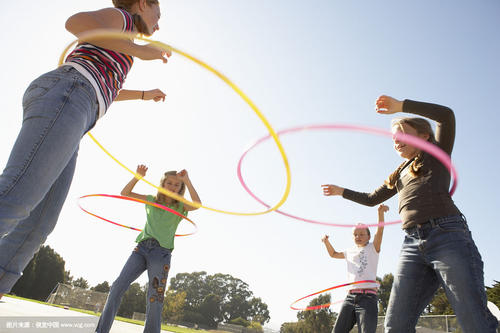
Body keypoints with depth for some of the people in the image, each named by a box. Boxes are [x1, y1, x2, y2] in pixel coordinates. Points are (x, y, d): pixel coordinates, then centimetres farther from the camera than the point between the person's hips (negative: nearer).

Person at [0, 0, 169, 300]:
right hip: (61, 98, -9)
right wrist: (137, 51, -6)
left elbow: (107, 93, 51)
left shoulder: (113, 46, 39)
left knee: (40, 222, -2)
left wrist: (144, 94, 61)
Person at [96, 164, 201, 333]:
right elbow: (125, 193, 13)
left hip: (162, 252, -2)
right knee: (118, 286, -6)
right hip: (142, 247, 3)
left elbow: (197, 204, -13)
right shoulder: (152, 200, 16)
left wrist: (187, 181, -16)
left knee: (155, 300, -5)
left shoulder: (180, 207, 9)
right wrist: (138, 177, -2)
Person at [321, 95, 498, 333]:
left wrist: (401, 105, -1)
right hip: (413, 245, 5)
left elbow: (446, 115, -3)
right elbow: (372, 199, 40)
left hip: (448, 236, -5)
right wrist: (342, 191, 42)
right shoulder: (398, 175, 30)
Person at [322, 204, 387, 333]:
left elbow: (380, 231, -10)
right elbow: (333, 254, 38)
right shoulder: (350, 252, 21)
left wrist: (381, 212, -25)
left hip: (368, 297, -5)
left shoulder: (373, 248, 7)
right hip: (350, 297, 5)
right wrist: (326, 241, 22)